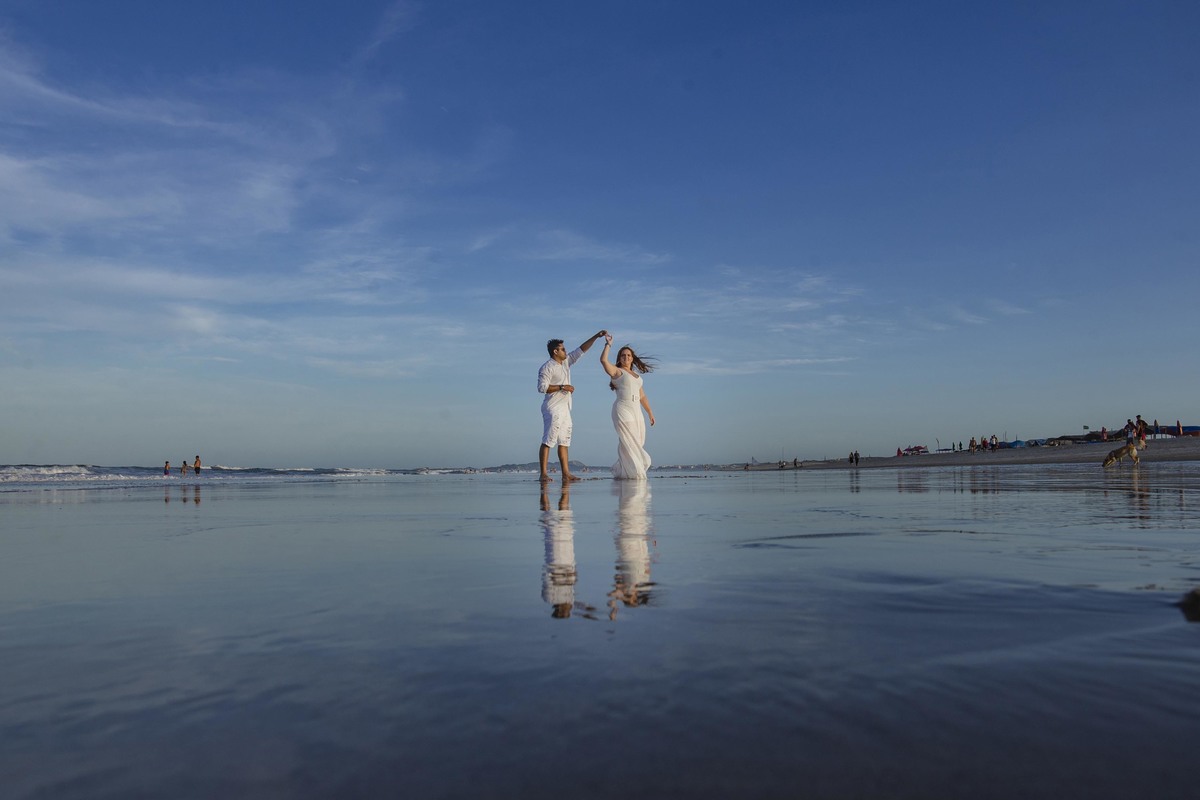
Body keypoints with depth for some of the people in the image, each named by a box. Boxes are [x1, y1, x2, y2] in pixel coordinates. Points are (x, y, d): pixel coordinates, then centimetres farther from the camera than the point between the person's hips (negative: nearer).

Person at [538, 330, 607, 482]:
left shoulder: (566, 362, 14)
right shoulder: (547, 367, -10)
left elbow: (581, 350, 17)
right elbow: (542, 387, -18)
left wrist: (596, 337, 12)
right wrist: (562, 387, -18)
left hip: (565, 408, 9)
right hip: (553, 408, -9)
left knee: (564, 441, 6)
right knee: (548, 441, -11)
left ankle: (566, 473, 7)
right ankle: (543, 474, -13)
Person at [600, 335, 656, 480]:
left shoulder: (637, 375, 22)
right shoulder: (617, 371, 3)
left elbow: (642, 396, 24)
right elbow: (603, 360, -15)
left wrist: (650, 413, 22)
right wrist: (608, 344, -9)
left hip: (636, 411, 7)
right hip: (623, 409, -7)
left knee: (638, 443, 6)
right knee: (628, 442, -8)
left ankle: (620, 471, 18)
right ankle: (633, 473, -2)